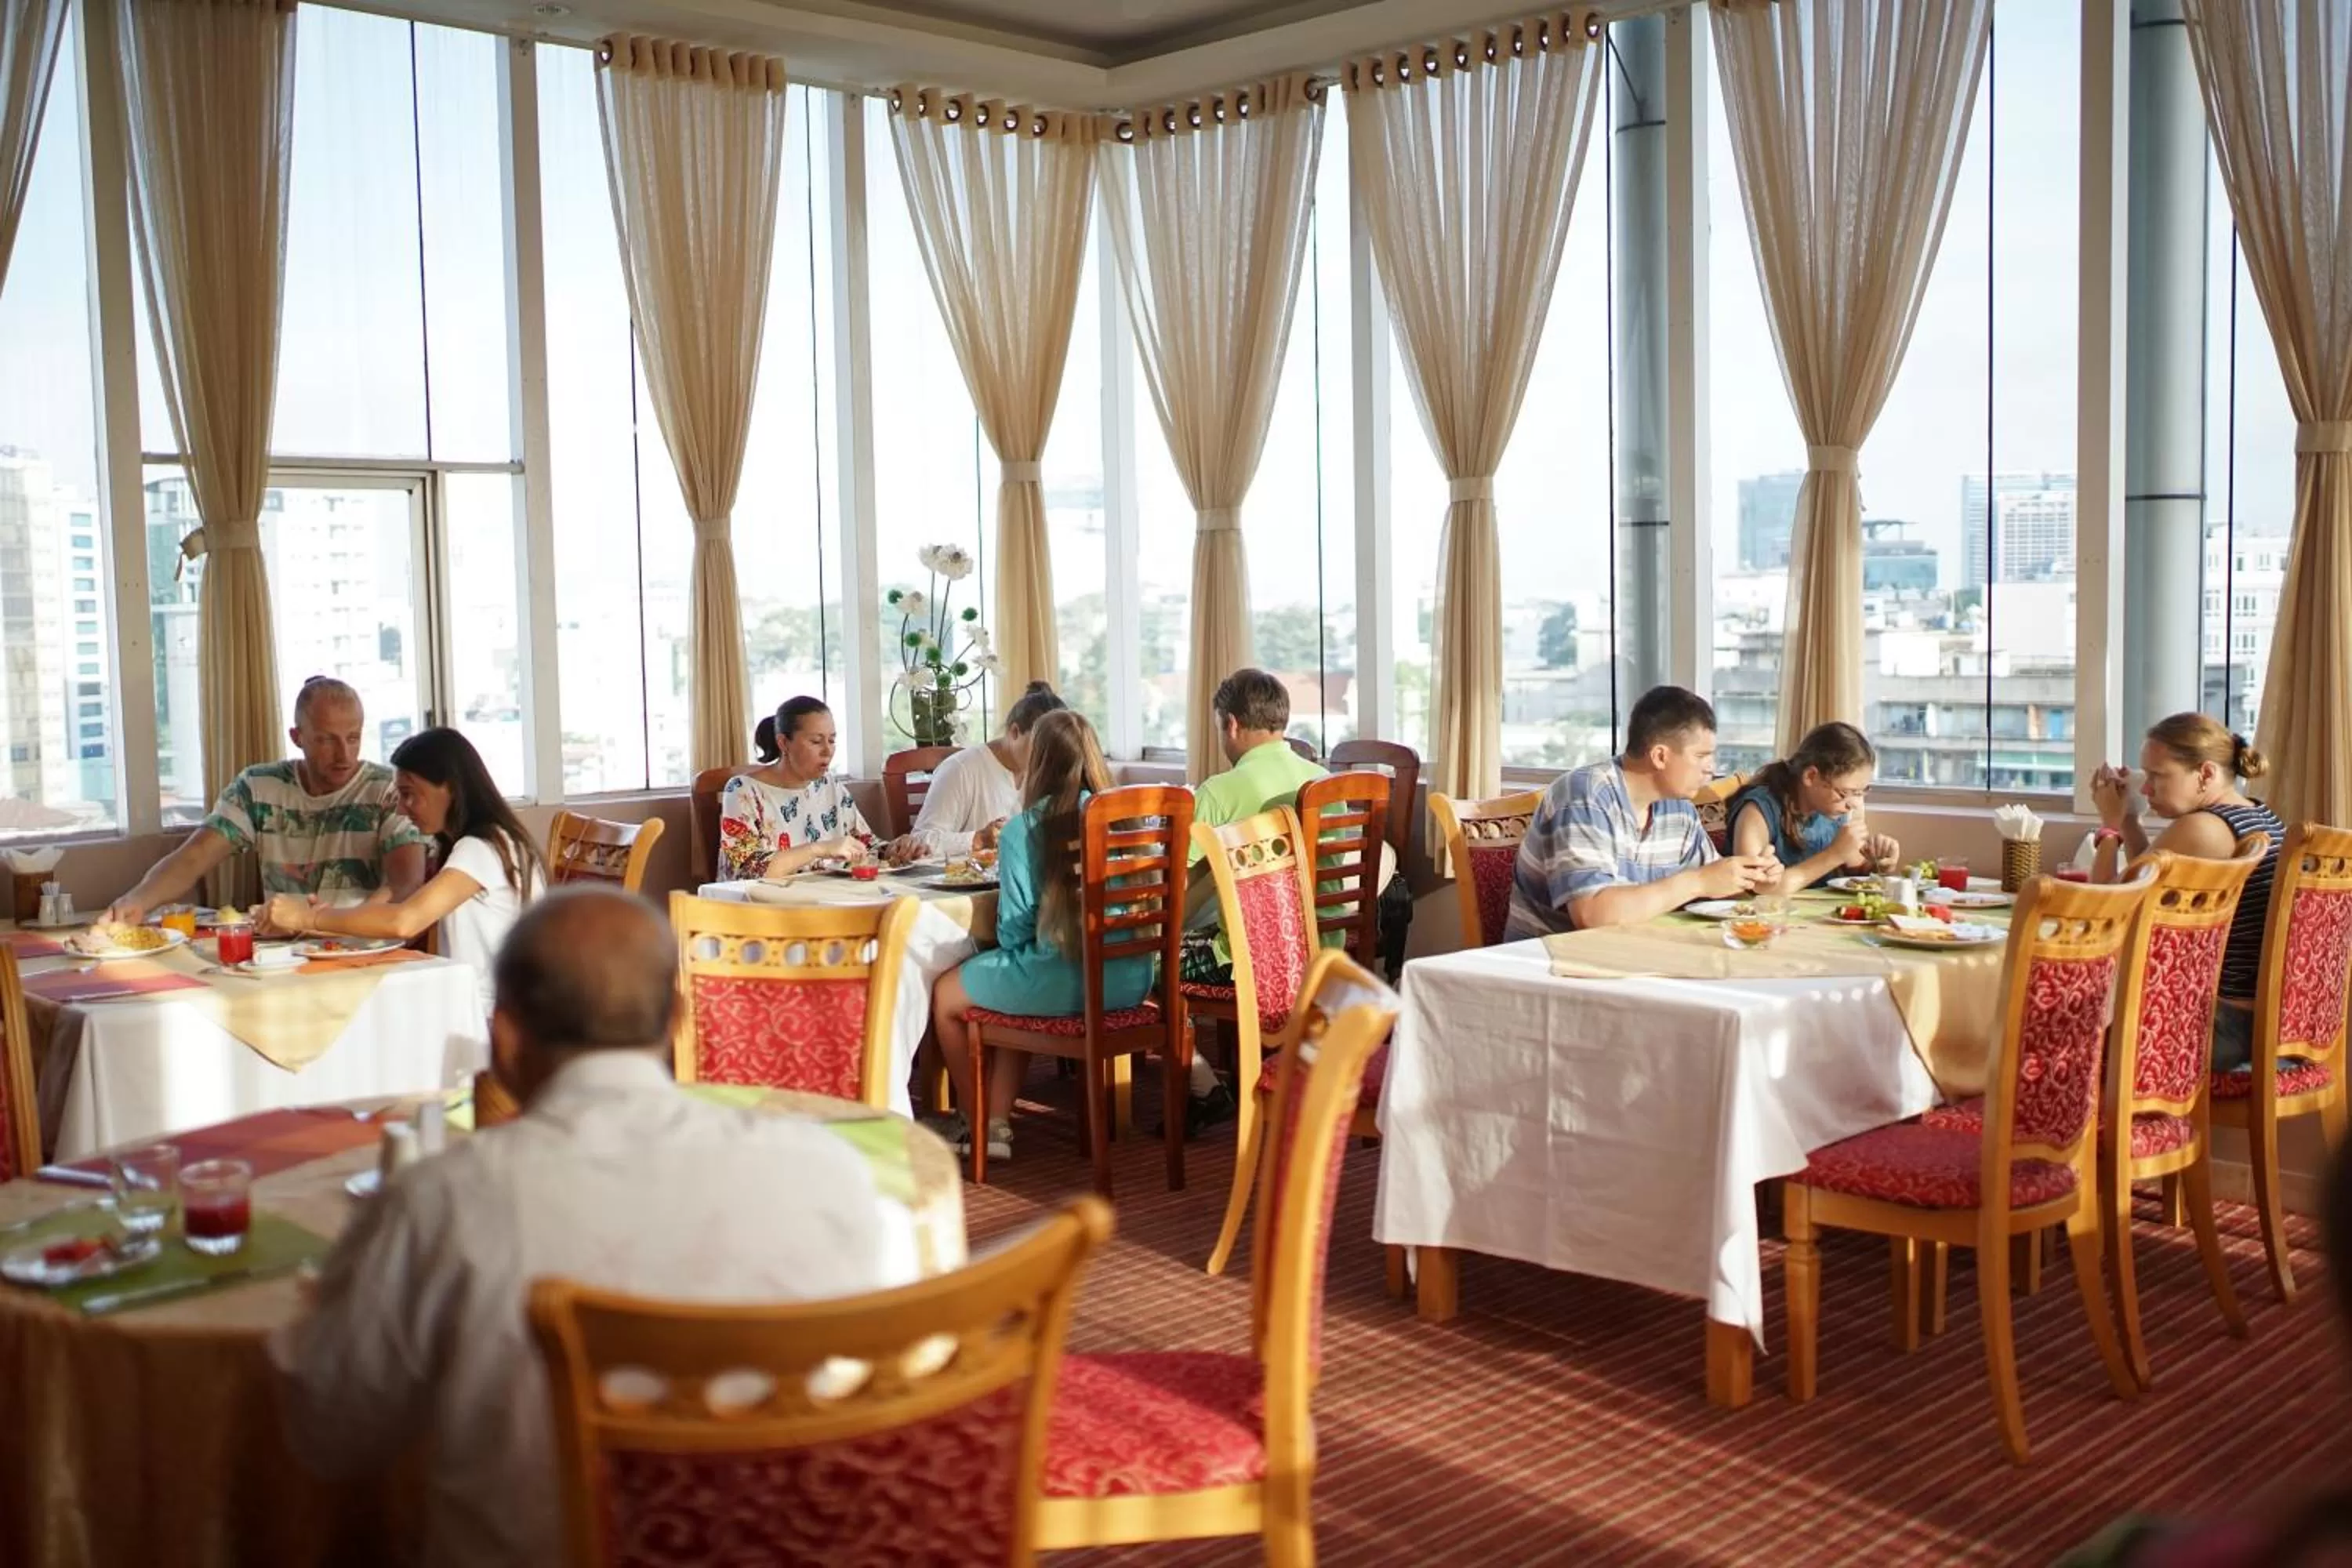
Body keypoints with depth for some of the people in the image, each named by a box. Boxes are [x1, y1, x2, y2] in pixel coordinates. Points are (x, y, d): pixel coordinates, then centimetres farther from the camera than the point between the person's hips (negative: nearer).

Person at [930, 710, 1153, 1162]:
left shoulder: (1024, 831, -11)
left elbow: (1014, 930, -9)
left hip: (1060, 986, -6)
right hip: (1129, 981, 6)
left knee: (946, 995, 21)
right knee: (1017, 988, 34)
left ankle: (977, 1126, 33)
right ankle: (998, 1123, 29)